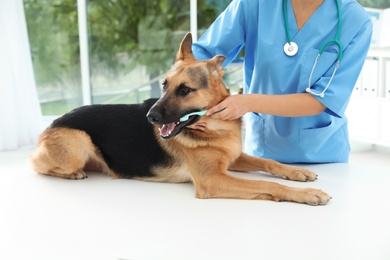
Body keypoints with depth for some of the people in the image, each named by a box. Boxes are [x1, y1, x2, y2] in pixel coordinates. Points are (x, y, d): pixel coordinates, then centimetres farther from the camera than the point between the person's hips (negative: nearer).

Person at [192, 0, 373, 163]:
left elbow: (321, 101, -21)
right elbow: (204, 52, -10)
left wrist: (250, 102, -32)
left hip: (322, 151, -1)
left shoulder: (356, 21, -19)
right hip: (261, 147, 1)